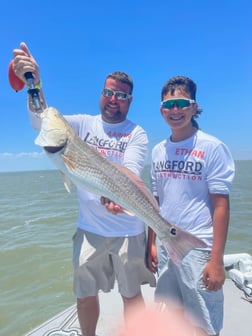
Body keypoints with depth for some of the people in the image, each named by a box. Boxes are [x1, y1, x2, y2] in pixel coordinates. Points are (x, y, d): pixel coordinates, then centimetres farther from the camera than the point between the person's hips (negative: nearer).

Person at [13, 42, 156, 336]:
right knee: (85, 294, 16)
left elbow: (130, 173, -18)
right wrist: (33, 81, -26)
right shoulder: (83, 123, 3)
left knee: (131, 293, 15)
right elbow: (42, 120, -10)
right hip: (89, 227, 2)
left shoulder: (137, 134, -3)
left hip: (127, 228, -1)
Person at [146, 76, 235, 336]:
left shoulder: (213, 148, -9)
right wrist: (151, 243, 8)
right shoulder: (158, 151, 6)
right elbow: (155, 202, 10)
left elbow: (221, 205, -10)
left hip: (198, 249, -5)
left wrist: (217, 260, -12)